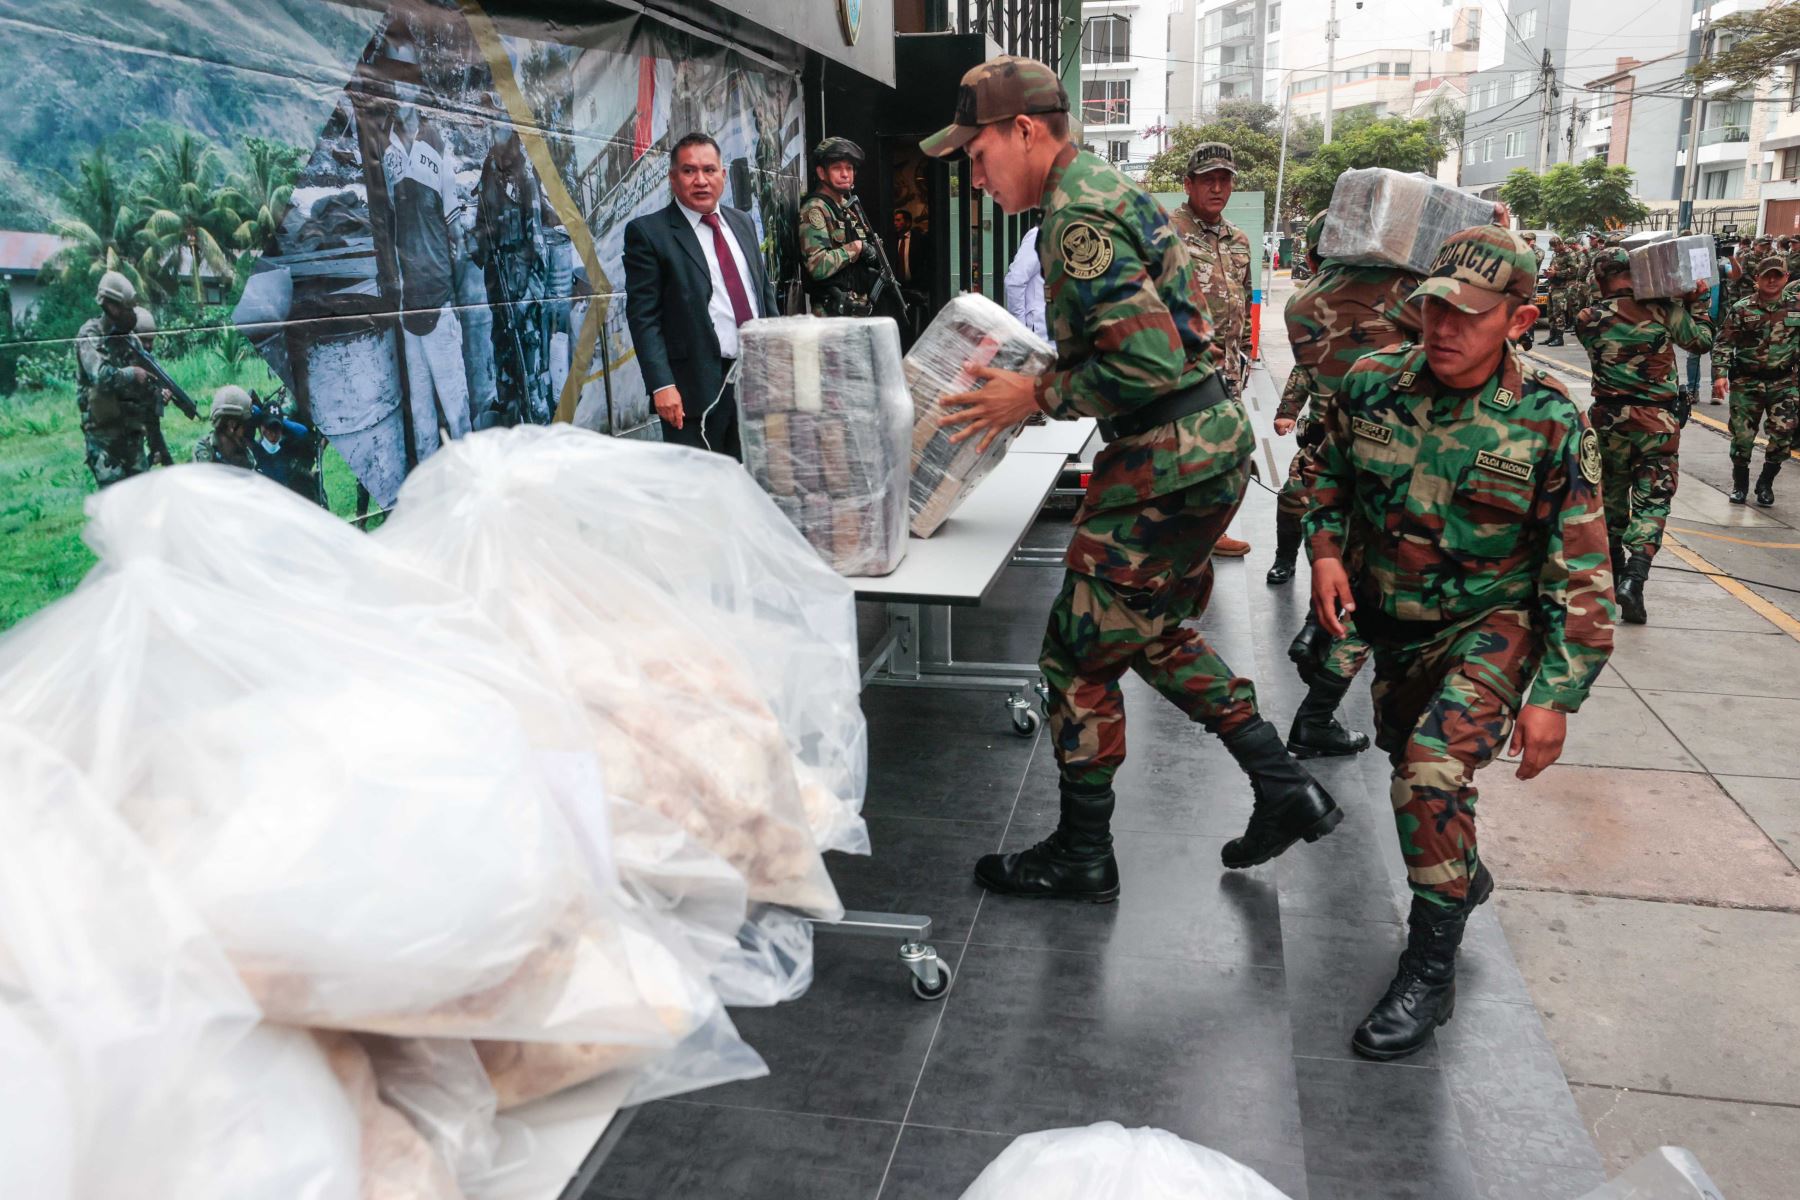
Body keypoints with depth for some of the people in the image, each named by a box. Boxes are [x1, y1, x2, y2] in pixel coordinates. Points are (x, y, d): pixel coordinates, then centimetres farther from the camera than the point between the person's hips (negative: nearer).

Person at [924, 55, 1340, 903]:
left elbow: (1147, 363, -26)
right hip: (1214, 438, 10)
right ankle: (1285, 789, 26)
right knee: (1153, 634, 23)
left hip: (1169, 462, -10)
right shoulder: (1106, 188, 15)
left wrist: (1036, 398, -14)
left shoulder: (1077, 217, -18)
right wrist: (1032, 379, 13)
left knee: (1079, 655, 2)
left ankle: (1080, 857, 17)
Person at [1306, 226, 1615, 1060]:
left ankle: (1430, 974, -7)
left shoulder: (1550, 424, -19)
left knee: (1433, 771, -24)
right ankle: (1465, 875, 54)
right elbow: (1330, 476, 8)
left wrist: (1556, 695, -18)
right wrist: (1326, 549, -10)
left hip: (1491, 625, -5)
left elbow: (1581, 577, -15)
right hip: (1390, 618, 5)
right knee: (1407, 755, 23)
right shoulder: (1371, 383, -11)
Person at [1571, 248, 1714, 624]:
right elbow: (1701, 342, 5)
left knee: (1612, 495, 19)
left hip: (1609, 418, 2)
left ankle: (1615, 572, 31)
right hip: (1658, 420, -2)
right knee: (1652, 501, 0)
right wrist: (1700, 302, 18)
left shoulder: (1587, 320, -6)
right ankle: (1634, 577, -17)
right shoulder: (1663, 310, -8)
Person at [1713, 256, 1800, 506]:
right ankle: (1740, 483, 23)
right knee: (1742, 436, 3)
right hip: (1746, 383, -1)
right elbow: (1723, 343, -6)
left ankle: (1766, 483, 16)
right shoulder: (1741, 309, -4)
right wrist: (1720, 374, -16)